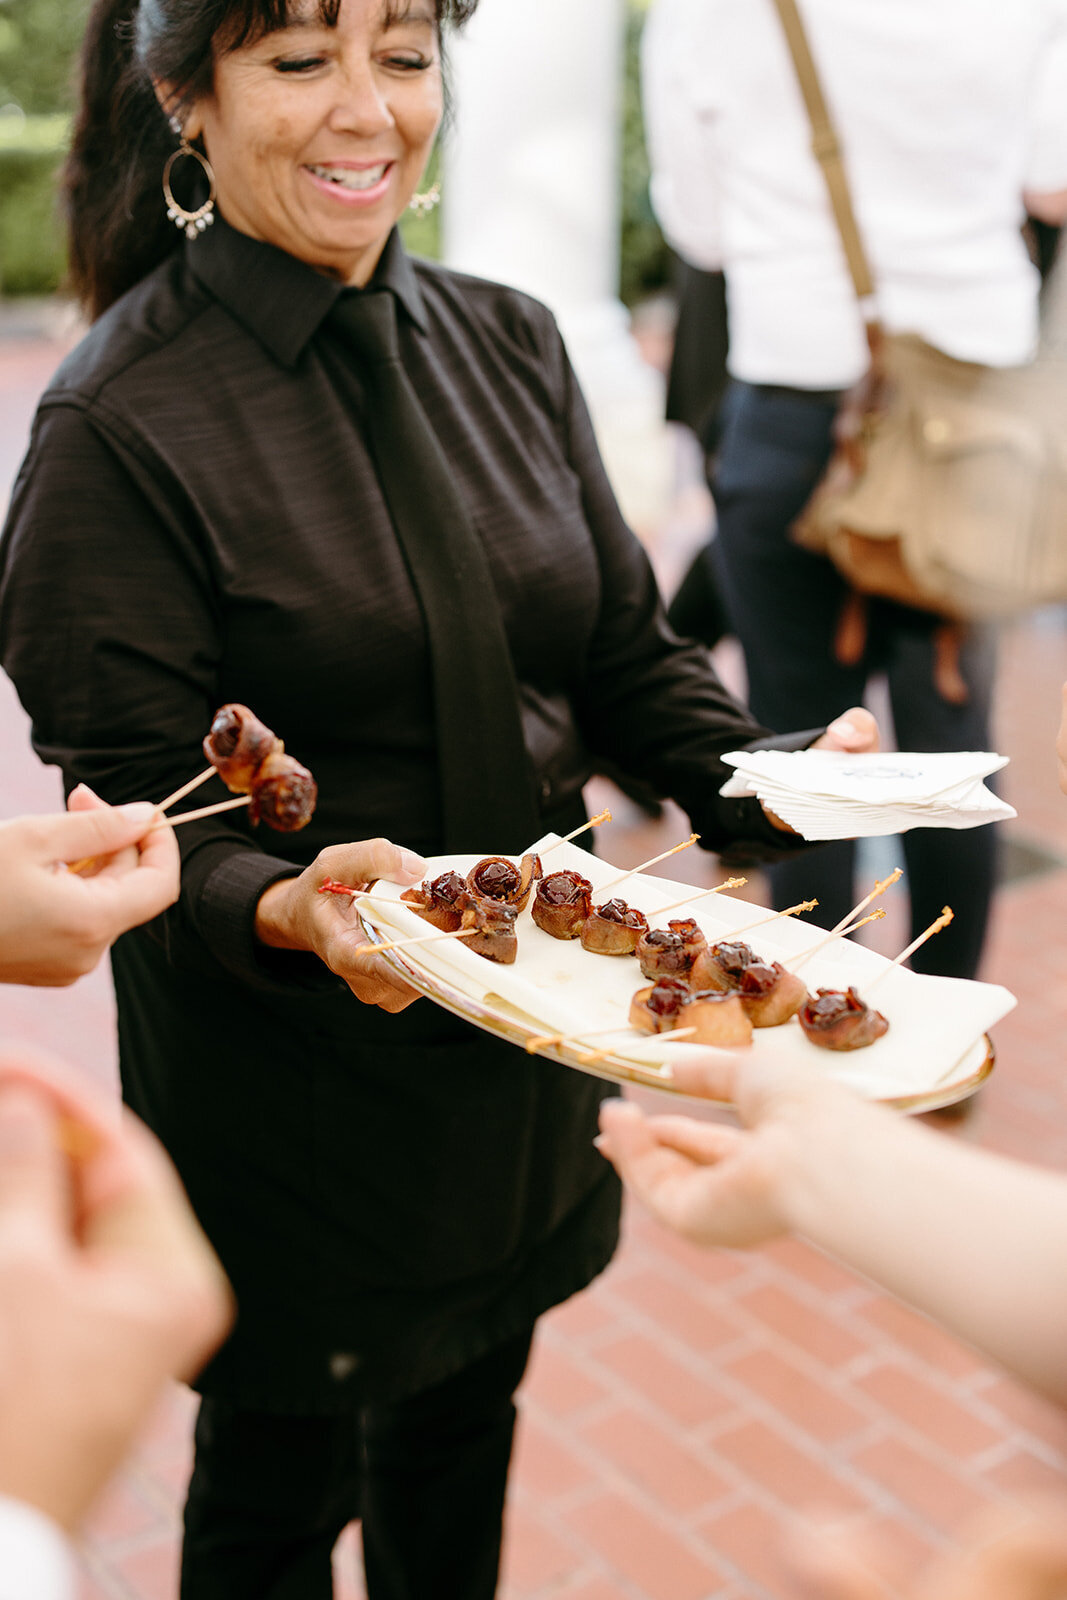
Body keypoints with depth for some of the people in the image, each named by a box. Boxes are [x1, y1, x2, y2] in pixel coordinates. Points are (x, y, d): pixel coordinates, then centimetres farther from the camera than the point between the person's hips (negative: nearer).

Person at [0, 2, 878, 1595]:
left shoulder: (508, 345, 1)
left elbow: (625, 653, 4)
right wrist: (297, 911, -37)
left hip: (524, 1042, 5)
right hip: (281, 1085, -5)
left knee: (463, 1426, 26)